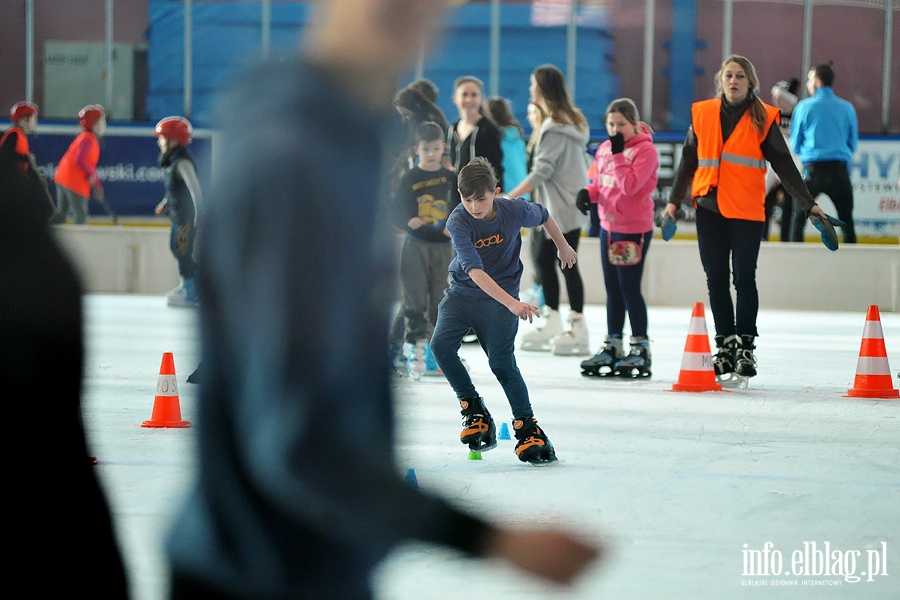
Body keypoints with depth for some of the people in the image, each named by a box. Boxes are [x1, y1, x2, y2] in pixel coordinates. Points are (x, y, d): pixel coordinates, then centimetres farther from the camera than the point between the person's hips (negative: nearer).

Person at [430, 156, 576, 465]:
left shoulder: (515, 210, -17)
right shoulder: (458, 222, -23)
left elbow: (544, 216, 8)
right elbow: (474, 271, -33)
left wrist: (563, 247, 25)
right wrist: (511, 303, -43)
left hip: (502, 295, -1)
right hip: (462, 292, 1)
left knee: (502, 362, -13)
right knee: (441, 344, -20)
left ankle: (527, 427, -2)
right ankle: (475, 411, -4)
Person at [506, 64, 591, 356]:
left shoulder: (555, 128, -18)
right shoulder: (572, 121, 12)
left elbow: (542, 171, -21)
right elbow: (582, 162, 17)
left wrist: (510, 197, -20)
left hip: (564, 207, -10)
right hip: (557, 207, 10)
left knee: (566, 263, -7)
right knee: (545, 258, 12)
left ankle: (579, 331, -4)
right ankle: (552, 325, 16)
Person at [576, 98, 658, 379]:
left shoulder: (645, 150, -12)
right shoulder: (604, 149, 10)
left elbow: (630, 185, -23)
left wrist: (618, 154, -22)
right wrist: (588, 193, -2)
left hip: (634, 229, -7)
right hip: (608, 226, 8)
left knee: (630, 288, -5)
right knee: (613, 289, 13)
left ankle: (641, 349, 3)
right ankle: (612, 347, 21)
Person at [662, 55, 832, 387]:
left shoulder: (762, 119, 3)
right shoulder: (702, 114, 8)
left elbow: (784, 165, 3)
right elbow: (688, 161, 14)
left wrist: (808, 204, -2)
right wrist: (674, 201, 9)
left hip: (747, 210, -3)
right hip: (709, 209, 3)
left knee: (744, 279, -6)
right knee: (716, 281, 5)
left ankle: (745, 349, 0)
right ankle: (725, 347, 12)